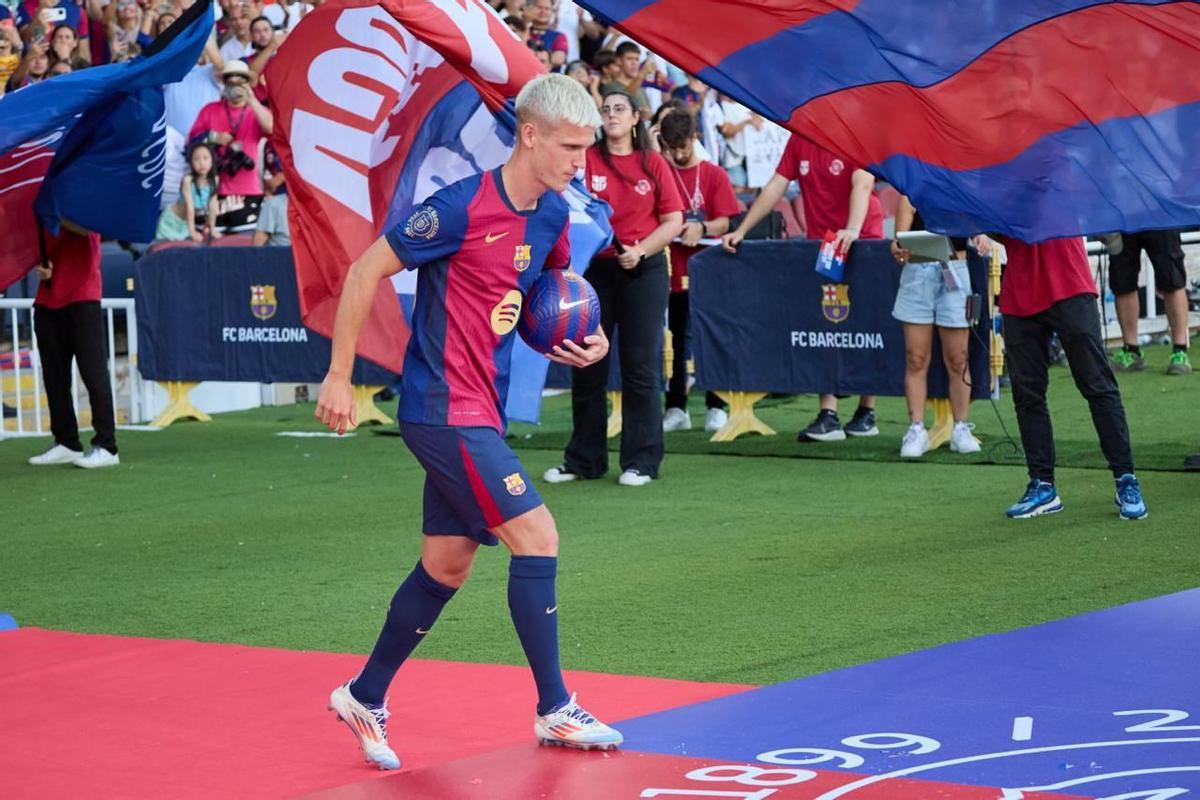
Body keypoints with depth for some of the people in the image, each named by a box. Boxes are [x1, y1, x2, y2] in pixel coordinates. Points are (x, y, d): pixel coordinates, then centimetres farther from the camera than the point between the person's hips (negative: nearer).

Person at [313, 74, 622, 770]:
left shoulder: (553, 213, 4)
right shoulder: (463, 208, -19)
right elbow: (367, 271, -12)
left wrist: (586, 338, 4)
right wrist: (339, 375, -11)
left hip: (479, 412, 9)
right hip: (444, 408, -9)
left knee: (448, 565, 13)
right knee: (537, 536, -13)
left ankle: (365, 698, 28)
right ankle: (555, 711, -4)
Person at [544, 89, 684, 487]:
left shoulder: (653, 164, 3)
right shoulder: (585, 160, 3)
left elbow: (673, 220, 2)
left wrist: (641, 250, -11)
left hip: (642, 271, -1)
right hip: (593, 270, 1)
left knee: (640, 365, 0)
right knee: (587, 366, 7)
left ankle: (641, 461, 6)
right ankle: (583, 459, 17)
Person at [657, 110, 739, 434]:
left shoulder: (714, 175, 1)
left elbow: (724, 222, -4)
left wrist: (702, 227, -23)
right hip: (671, 270, 2)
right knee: (674, 342, 5)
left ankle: (716, 408, 6)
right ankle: (676, 408, 12)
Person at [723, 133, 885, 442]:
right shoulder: (799, 140, 8)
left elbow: (862, 184, -23)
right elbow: (775, 187, 8)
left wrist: (853, 230, -39)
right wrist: (741, 231, 2)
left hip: (862, 242, -4)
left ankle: (866, 413, 14)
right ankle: (828, 416, -7)